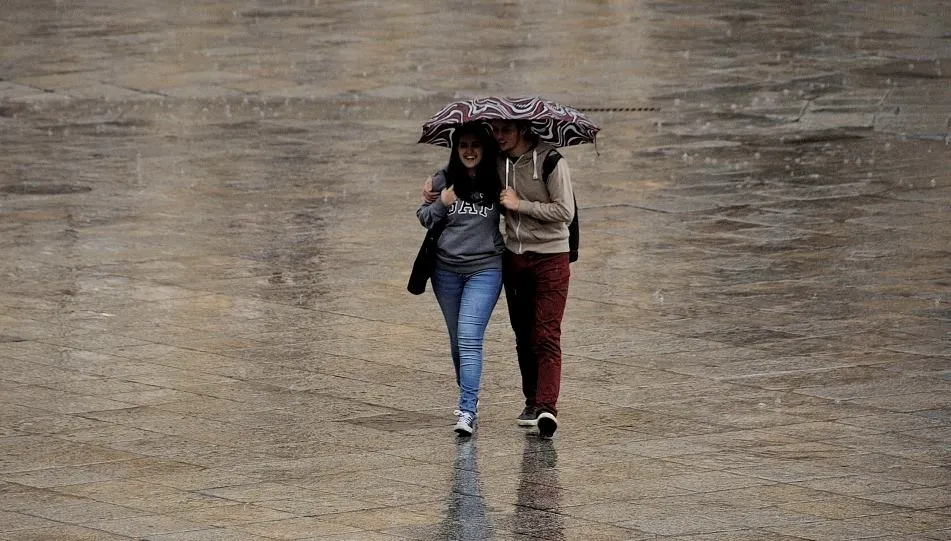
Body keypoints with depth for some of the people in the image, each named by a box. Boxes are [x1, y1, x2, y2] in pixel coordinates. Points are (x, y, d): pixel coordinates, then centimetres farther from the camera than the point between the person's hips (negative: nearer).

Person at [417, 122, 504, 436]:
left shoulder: (497, 182, -4)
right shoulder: (444, 180, 0)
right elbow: (424, 218, 8)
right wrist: (440, 204, -11)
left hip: (485, 269, -3)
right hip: (446, 269, 3)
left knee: (470, 338, -16)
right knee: (457, 339, 15)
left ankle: (467, 411, -20)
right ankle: (468, 395, 35)